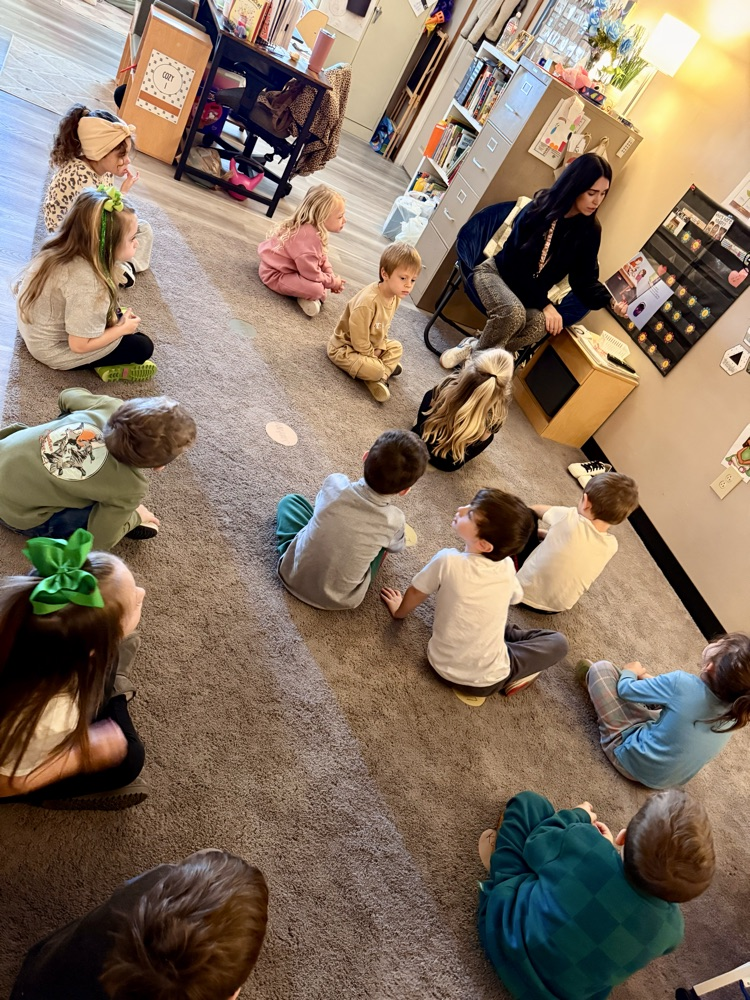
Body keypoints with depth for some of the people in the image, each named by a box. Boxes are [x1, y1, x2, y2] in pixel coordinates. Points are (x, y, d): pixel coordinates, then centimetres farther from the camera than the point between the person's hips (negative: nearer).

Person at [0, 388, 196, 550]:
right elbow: (100, 539, -16)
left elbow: (67, 396, 6)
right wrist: (135, 517, 1)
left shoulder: (110, 406, -17)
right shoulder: (130, 486, -31)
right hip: (16, 511, -6)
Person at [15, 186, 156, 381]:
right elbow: (80, 345, -29)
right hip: (55, 351, -8)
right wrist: (122, 328, -14)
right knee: (143, 346, -5)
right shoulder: (87, 284, -36)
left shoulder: (61, 247, -11)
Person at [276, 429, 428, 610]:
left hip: (293, 575, 1)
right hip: (338, 601, 0)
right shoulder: (394, 521, -22)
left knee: (291, 500, 21)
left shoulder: (335, 483, -20)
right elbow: (397, 546, 4)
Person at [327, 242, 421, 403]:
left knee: (396, 347, 11)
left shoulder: (395, 297, -7)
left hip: (369, 345, 9)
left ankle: (379, 377, -4)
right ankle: (385, 369, 7)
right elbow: (359, 340, -29)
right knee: (375, 369, -27)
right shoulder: (368, 301, -34)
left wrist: (379, 348, -5)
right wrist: (374, 355, -14)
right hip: (345, 347, -9)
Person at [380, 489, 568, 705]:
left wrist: (399, 611, 19)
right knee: (558, 642, 19)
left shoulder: (447, 560, -21)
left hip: (444, 666, 1)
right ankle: (508, 679, 7)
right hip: (489, 679, 0)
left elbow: (415, 593, -3)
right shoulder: (507, 566, -12)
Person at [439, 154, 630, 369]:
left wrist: (610, 301, -25)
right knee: (514, 312, -38)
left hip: (530, 291, 4)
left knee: (541, 324, -31)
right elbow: (517, 262, -19)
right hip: (498, 271, -4)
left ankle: (475, 347, -12)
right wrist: (544, 303, -24)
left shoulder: (590, 230, -5)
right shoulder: (540, 209, -17)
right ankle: (480, 353, -9)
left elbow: (584, 279, -5)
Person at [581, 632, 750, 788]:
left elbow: (626, 689, -15)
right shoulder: (736, 711, -13)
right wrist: (646, 676, 16)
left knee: (602, 667, 0)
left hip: (634, 760, -6)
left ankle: (595, 685, 32)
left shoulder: (683, 683, -32)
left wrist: (629, 672, 8)